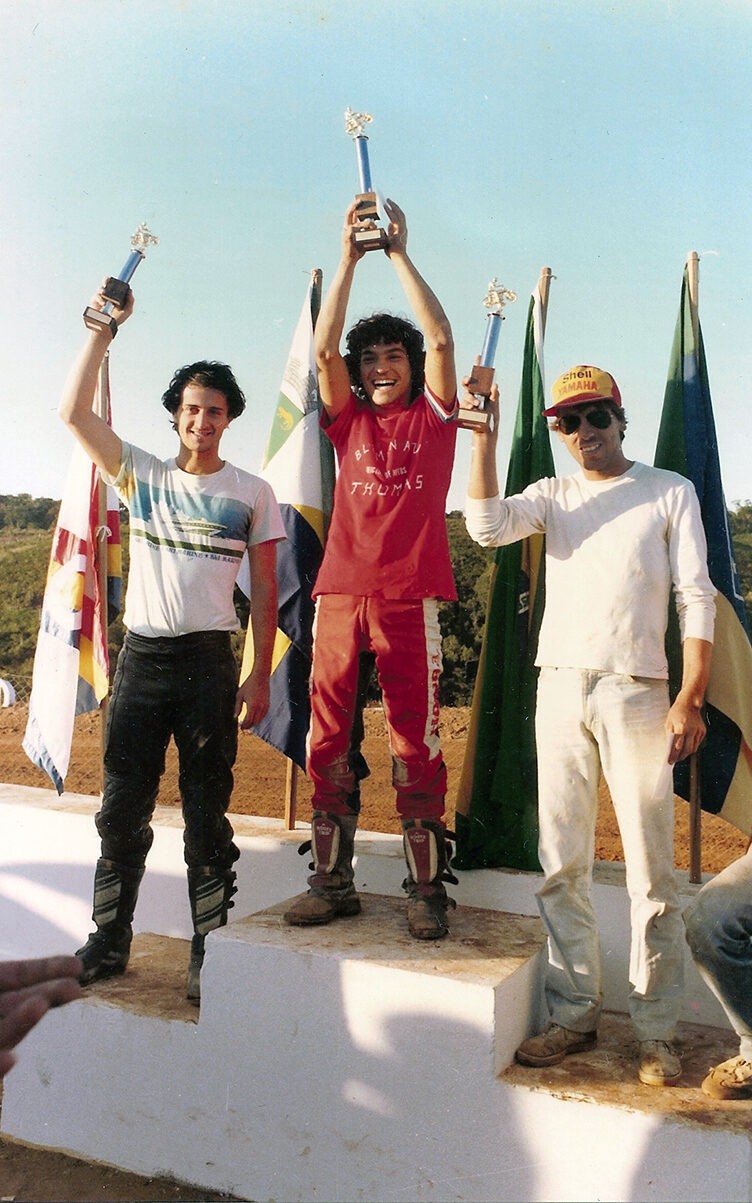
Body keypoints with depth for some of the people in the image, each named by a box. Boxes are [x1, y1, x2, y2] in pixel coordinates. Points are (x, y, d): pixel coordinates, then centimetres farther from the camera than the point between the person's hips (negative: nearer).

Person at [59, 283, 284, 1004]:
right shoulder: (142, 475, 9)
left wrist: (260, 675, -2)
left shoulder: (251, 493, 5)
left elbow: (265, 590, 4)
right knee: (122, 809, 7)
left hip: (208, 661, -2)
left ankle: (209, 958, 12)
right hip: (141, 655, 2)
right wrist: (104, 328, -1)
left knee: (207, 815, 3)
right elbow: (73, 411, -1)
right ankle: (108, 942, 21)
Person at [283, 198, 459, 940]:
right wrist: (349, 258, 1)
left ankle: (426, 889, 6)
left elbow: (439, 339, -2)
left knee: (415, 741, -2)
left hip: (409, 596, -3)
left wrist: (400, 254, 2)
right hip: (340, 593, 3)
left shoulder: (434, 417, 11)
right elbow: (323, 349, 3)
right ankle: (331, 882, 13)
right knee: (328, 739, 3)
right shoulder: (348, 422, 16)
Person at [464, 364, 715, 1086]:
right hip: (559, 690, 3)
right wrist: (484, 434, -9)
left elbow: (696, 599, 0)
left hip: (636, 692, -3)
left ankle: (655, 1031, 11)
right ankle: (574, 1014, 18)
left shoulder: (670, 492, 7)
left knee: (651, 870, -1)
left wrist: (690, 699, -9)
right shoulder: (553, 495, 15)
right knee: (561, 863, 6)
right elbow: (487, 525, -5)